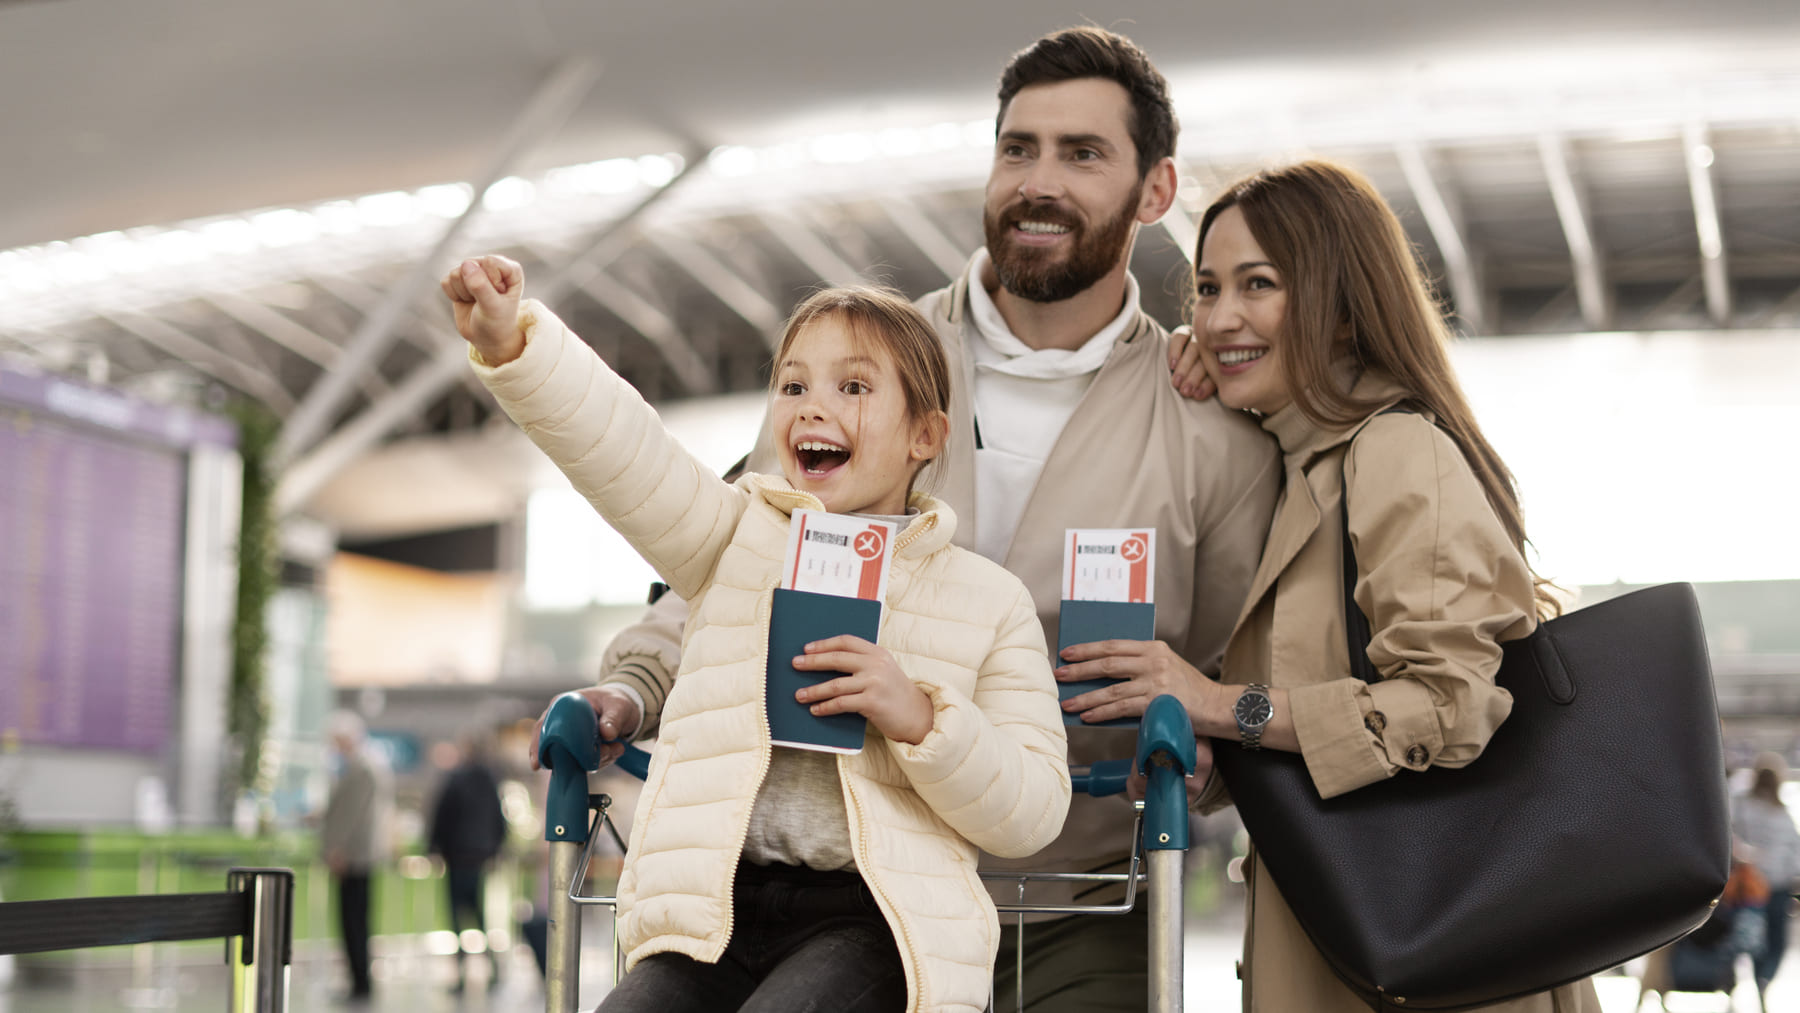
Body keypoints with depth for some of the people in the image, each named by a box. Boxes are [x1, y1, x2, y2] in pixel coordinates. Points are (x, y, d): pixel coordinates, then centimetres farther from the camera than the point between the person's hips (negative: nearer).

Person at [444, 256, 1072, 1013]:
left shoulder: (988, 599, 10)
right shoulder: (742, 535, 15)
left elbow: (1033, 813, 4)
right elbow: (618, 446, -4)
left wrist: (920, 719, -13)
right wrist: (512, 343, -22)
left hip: (870, 919, -2)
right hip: (717, 904, 2)